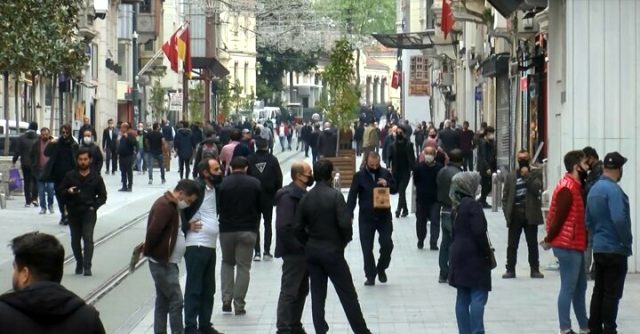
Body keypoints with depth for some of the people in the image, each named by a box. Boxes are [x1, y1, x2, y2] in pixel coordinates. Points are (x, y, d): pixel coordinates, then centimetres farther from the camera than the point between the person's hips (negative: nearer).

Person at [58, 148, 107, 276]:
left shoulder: (96, 177, 2)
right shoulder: (70, 176, 3)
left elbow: (103, 196, 7)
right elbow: (60, 190, 8)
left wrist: (94, 206, -9)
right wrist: (68, 191, -14)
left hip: (89, 212, -2)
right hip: (74, 212, 2)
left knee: (88, 238, -14)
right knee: (75, 240, 9)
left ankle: (87, 266, -17)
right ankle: (79, 263, 27)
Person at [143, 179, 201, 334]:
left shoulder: (172, 206, 15)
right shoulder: (164, 206, -19)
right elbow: (153, 231, -25)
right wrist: (148, 251, -13)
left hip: (167, 263, 10)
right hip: (162, 262, -10)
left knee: (163, 301, 13)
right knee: (176, 301, -9)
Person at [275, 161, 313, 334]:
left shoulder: (303, 194, 13)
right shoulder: (288, 196, -17)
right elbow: (284, 227, -23)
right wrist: (299, 246, -18)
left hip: (303, 252, 9)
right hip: (293, 253, -9)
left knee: (301, 291, 15)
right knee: (289, 292, -5)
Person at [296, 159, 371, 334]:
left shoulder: (306, 198, 0)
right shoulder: (335, 195, -13)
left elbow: (298, 227, -1)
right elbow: (345, 224, -19)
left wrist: (309, 242, 11)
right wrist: (344, 241, -1)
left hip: (312, 251, 4)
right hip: (333, 251, -4)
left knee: (317, 295, 9)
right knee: (347, 294, 3)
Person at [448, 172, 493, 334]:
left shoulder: (457, 206, 12)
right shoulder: (473, 205, -14)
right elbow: (479, 233, -19)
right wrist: (488, 252, -8)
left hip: (460, 256, 9)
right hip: (474, 257, -9)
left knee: (463, 297, 9)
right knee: (478, 296, -8)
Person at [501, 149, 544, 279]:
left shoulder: (536, 174, 5)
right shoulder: (510, 176, 10)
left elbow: (537, 188, -11)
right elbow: (505, 196, 8)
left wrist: (527, 175, -12)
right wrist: (507, 212, -3)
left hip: (530, 215, -1)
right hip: (515, 215, 1)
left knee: (532, 244, 4)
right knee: (512, 244, 2)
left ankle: (535, 269, 10)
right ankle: (510, 269, 7)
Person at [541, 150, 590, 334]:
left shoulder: (574, 186, 14)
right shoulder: (567, 188, -18)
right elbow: (558, 217, -17)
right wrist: (549, 241, -8)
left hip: (574, 245, 10)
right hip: (568, 246, -10)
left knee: (580, 287, 14)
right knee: (568, 288, -5)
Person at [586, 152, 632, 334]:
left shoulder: (594, 188, 9)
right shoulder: (613, 189, -17)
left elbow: (589, 220, 15)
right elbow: (619, 219, -26)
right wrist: (628, 242, -14)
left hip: (599, 248, 8)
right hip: (615, 249, -8)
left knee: (599, 291, 13)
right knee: (612, 294, -2)